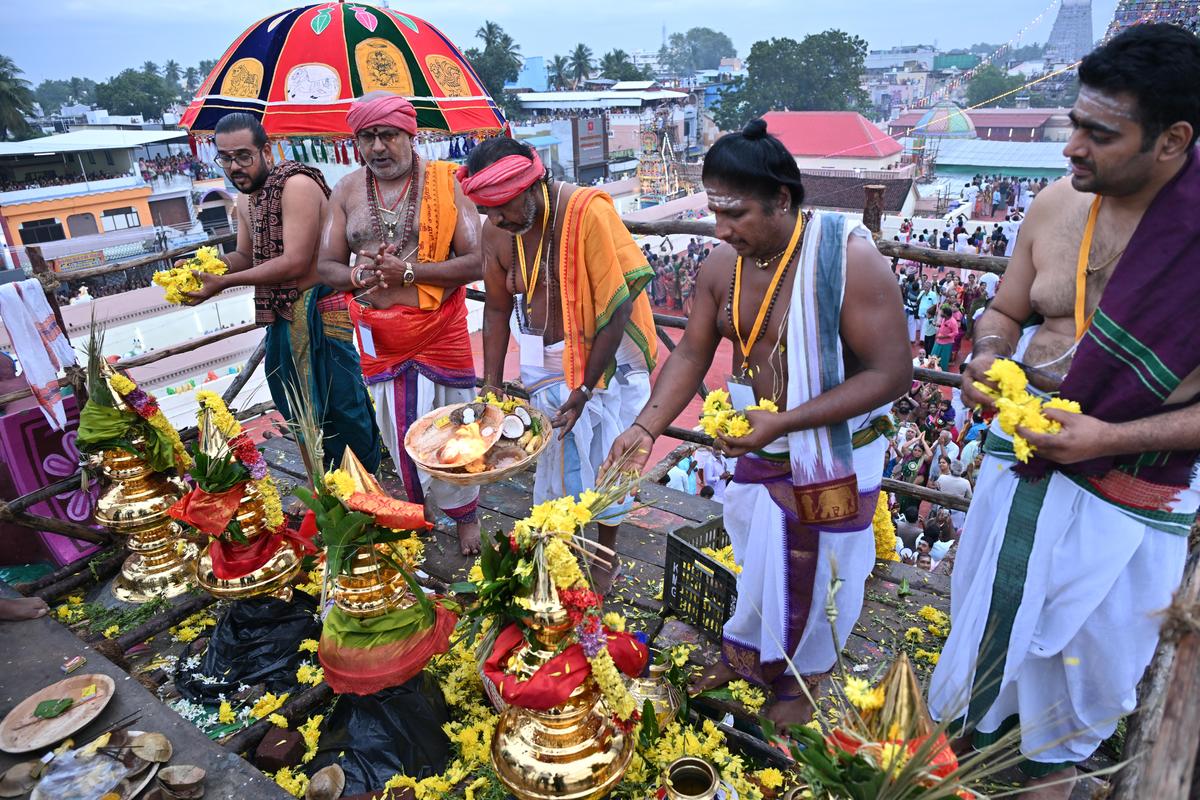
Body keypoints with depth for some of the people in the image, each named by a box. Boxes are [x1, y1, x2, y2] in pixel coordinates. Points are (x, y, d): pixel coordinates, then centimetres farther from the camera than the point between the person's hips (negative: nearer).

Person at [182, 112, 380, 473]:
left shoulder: (296, 185, -17)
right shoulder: (245, 200, 12)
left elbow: (295, 262, -24)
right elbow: (245, 256, 21)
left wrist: (223, 283, -19)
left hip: (319, 313, -9)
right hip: (285, 317, 9)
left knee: (340, 406, 0)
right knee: (302, 409, 18)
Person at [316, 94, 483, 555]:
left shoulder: (444, 183, -7)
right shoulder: (346, 192, 4)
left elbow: (475, 261, -14)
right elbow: (327, 265, 6)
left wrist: (408, 271, -22)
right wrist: (356, 276, -17)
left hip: (439, 329, -3)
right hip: (379, 335, 4)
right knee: (398, 430, 15)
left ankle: (464, 513, 30)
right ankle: (420, 508, 37)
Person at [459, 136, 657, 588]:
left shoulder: (587, 212, -24)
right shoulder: (496, 229, -7)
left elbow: (617, 307, -23)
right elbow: (497, 308, 4)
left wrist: (585, 389, -21)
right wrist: (492, 385, 1)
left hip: (604, 355, -4)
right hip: (543, 361, 4)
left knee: (605, 459, 8)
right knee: (552, 458, 12)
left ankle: (606, 555, 32)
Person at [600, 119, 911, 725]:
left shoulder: (850, 259, -24)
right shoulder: (722, 265, -8)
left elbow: (892, 373, -24)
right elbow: (692, 353, 1)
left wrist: (783, 423, -29)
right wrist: (647, 426, -11)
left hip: (833, 453, -4)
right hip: (756, 446, 5)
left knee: (812, 573, 14)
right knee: (753, 560, 21)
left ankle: (799, 682, 42)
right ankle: (743, 656, 49)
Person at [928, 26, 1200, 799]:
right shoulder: (1058, 202, -5)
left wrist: (1111, 437, -25)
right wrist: (987, 361, -13)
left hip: (1129, 493, -4)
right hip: (1022, 458, 4)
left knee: (1088, 641, 18)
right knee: (989, 612, 21)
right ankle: (970, 730, 50)